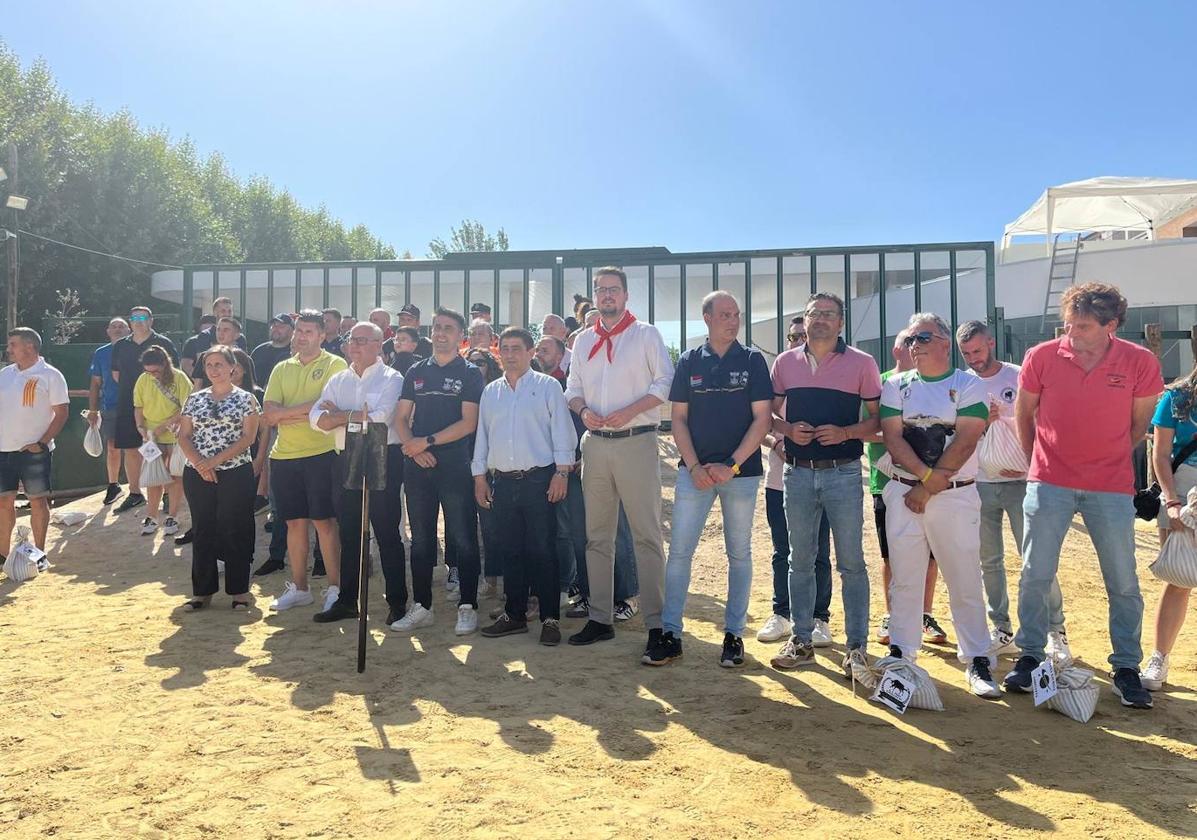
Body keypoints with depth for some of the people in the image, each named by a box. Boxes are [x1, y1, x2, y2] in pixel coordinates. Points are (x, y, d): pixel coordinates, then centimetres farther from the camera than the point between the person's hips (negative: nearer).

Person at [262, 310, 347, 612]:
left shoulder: (335, 365, -2)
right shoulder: (282, 369, 13)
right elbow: (269, 413, 2)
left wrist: (288, 414, -9)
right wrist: (308, 407, -12)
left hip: (321, 453, -5)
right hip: (284, 455, 5)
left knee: (324, 521, -1)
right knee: (295, 522, 12)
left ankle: (335, 588, 9)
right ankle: (298, 587, 23)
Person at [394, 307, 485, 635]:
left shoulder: (470, 373, 1)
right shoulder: (416, 371, 13)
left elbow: (468, 423, -8)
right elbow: (401, 418, 10)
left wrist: (427, 441, -12)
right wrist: (413, 447, -8)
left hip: (455, 465, -4)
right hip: (418, 466, 4)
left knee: (463, 539, 0)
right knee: (420, 539, 10)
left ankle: (467, 608, 9)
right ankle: (422, 607, 19)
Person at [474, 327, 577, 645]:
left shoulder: (547, 386, 1)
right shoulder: (490, 392, 15)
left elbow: (562, 430, -3)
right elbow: (482, 434, 17)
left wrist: (561, 472, -10)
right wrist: (479, 476, 12)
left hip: (539, 479, -4)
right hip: (502, 481, 5)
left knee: (542, 551, -3)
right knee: (509, 551, 9)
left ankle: (550, 618, 6)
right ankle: (515, 614, 20)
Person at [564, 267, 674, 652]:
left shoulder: (646, 334, 2)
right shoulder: (584, 340, 16)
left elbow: (665, 382, -5)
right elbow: (573, 388, 17)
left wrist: (628, 412, -16)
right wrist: (583, 410, -5)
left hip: (636, 442, -5)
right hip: (595, 443, 5)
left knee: (647, 535, -5)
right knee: (597, 536, 9)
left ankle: (656, 622, 1)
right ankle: (600, 618, 18)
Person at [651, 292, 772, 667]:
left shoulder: (752, 360, 1)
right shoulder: (689, 361, 6)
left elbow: (762, 418, -3)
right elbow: (678, 418, 5)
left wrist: (730, 465, -11)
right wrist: (694, 467, -7)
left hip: (741, 470, -1)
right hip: (695, 470, 1)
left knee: (739, 553, 7)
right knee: (679, 550, -1)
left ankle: (734, 634, 18)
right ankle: (670, 633, 7)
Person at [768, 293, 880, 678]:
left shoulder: (862, 363, 0)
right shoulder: (785, 362, 8)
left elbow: (878, 419, 0)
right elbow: (769, 414, 13)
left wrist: (844, 433, -16)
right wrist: (788, 429, -7)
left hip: (843, 473, -3)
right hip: (797, 472, 3)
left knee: (851, 563, 1)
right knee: (800, 561, 10)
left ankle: (856, 647, 12)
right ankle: (801, 641, 21)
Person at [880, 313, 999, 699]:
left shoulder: (968, 386, 1)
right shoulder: (896, 386, 9)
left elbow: (965, 442, -9)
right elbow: (892, 438, -1)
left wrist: (928, 489, -13)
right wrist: (926, 474, -15)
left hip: (955, 496, -2)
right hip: (903, 493, 3)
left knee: (965, 581, 0)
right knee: (903, 578, 7)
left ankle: (977, 661, 11)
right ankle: (901, 654, 17)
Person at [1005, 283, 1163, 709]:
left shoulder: (1140, 362, -7)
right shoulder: (1042, 356, -7)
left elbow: (1140, 422, 7)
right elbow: (1024, 413, 6)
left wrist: (1107, 459, 12)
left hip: (1111, 489, 0)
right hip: (1048, 484, 0)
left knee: (1123, 583, 7)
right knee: (1035, 575, 5)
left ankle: (1126, 669, 22)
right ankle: (1030, 657, 20)